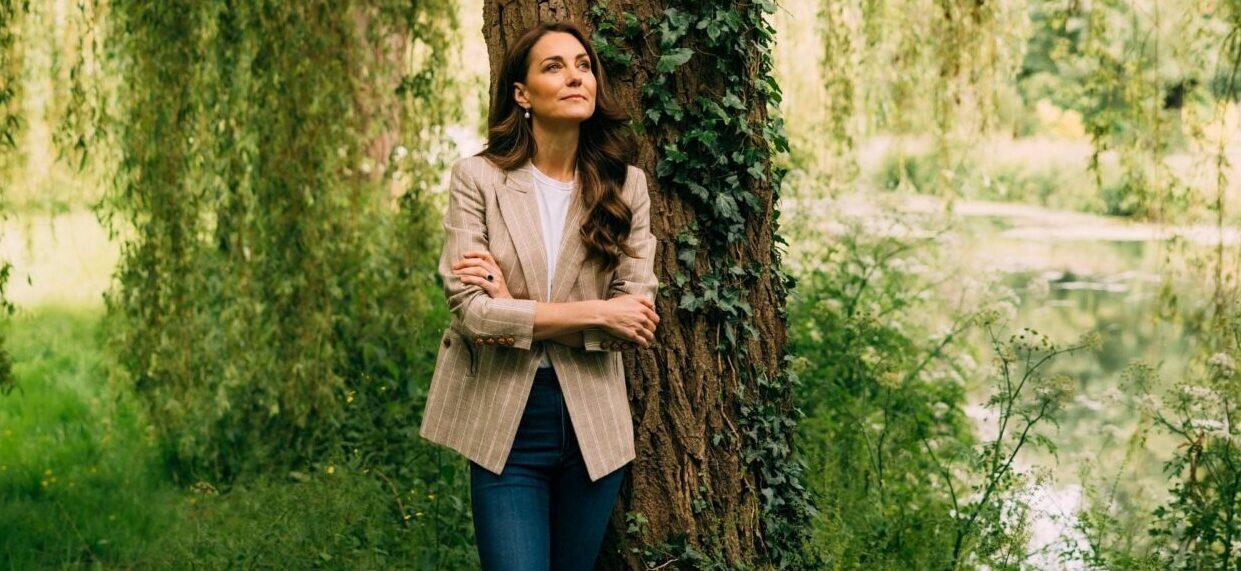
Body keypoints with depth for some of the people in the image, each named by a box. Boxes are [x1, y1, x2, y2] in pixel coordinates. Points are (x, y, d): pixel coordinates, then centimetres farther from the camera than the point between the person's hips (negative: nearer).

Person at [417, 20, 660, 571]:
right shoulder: (478, 178, -5)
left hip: (592, 422, 3)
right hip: (505, 422, -2)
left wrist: (518, 312, -14)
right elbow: (469, 309, -14)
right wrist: (596, 312, -15)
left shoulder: (625, 185, 2)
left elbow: (636, 323, -5)